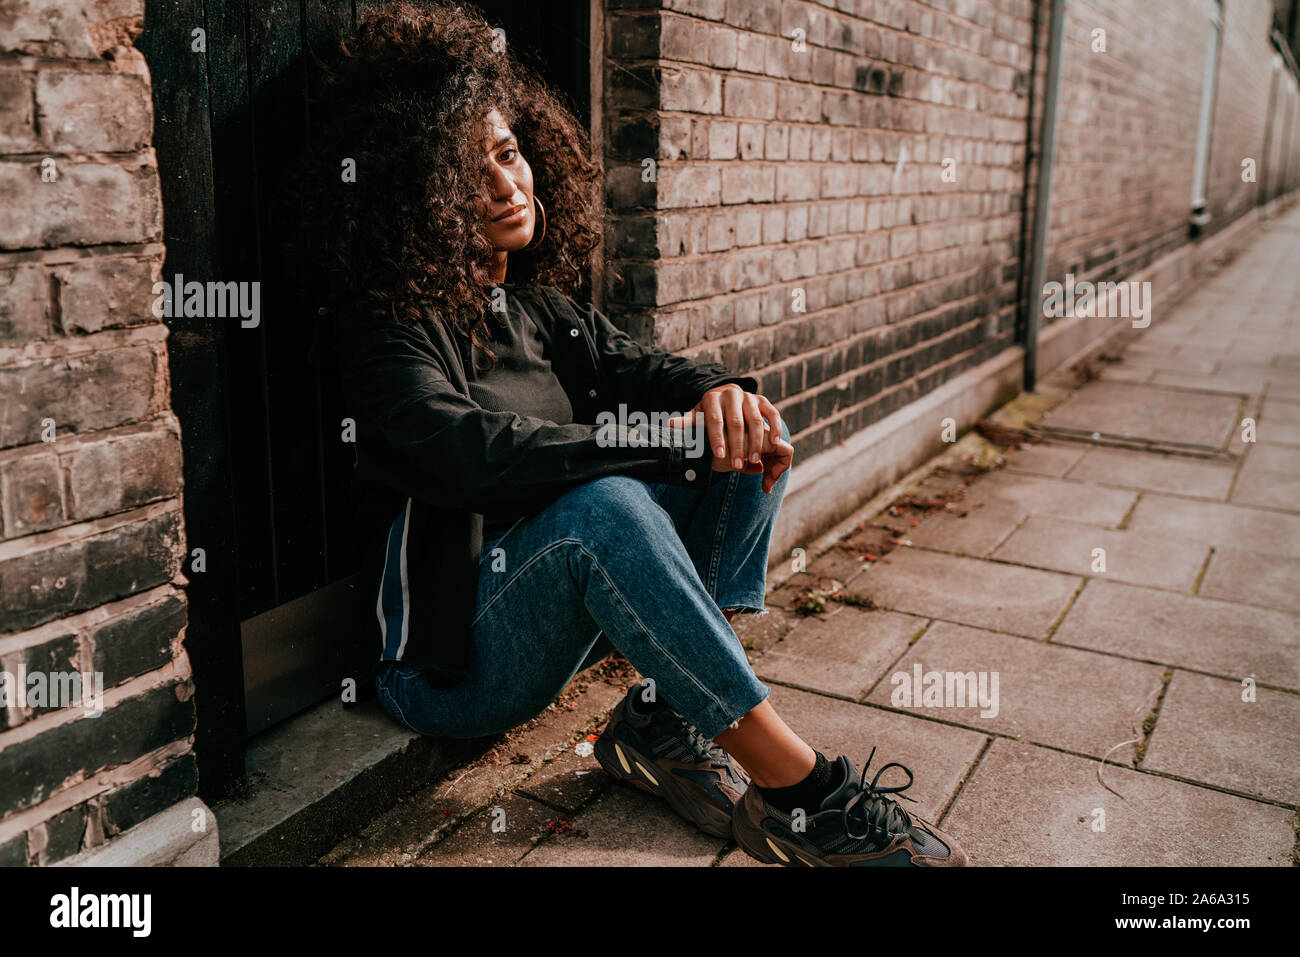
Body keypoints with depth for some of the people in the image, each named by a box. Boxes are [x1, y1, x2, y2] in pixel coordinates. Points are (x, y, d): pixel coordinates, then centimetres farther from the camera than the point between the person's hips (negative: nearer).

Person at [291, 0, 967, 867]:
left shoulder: (537, 306, 11)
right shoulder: (389, 325, -12)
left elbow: (626, 364, 2)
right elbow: (460, 452, -27)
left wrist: (715, 391, -23)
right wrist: (665, 444, -26)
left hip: (560, 614, 8)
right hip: (454, 658, -7)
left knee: (750, 442, -6)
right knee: (602, 505, -37)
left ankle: (663, 721, -14)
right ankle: (795, 786, -29)